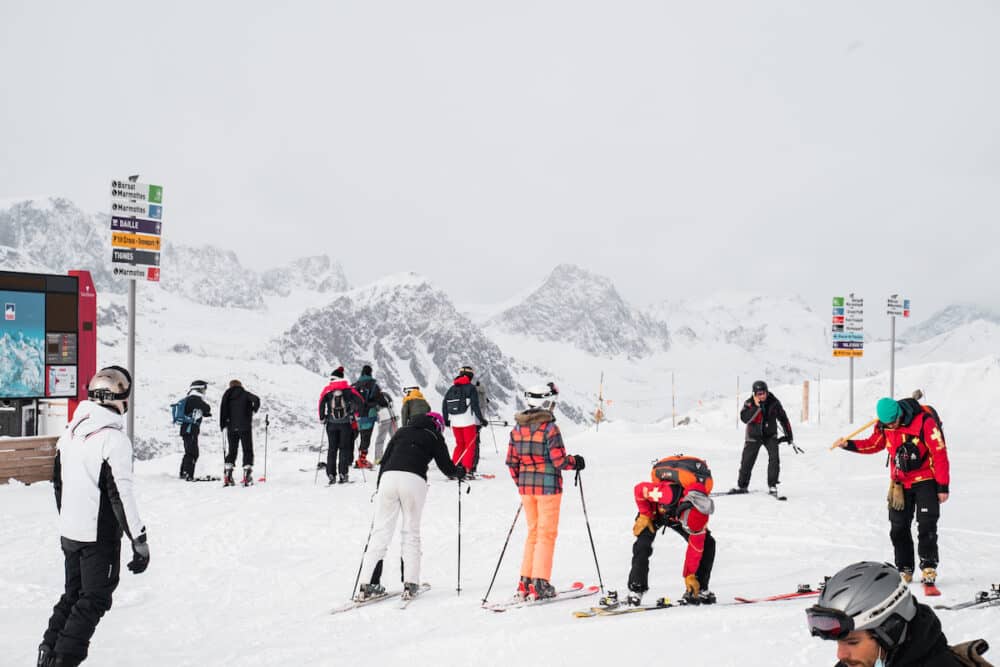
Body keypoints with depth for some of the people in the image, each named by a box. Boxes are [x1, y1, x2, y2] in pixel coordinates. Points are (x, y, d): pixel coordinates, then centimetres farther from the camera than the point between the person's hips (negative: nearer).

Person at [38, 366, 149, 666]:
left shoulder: (69, 433, 5)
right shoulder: (114, 438, -19)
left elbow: (58, 483, 14)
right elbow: (121, 494, -21)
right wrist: (139, 540, -17)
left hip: (68, 532, 7)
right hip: (101, 535, -7)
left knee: (72, 594, 20)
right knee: (95, 600, 3)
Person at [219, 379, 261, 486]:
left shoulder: (227, 395, 8)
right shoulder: (245, 394, 1)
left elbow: (222, 409, -1)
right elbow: (256, 399, -16)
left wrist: (222, 425, 4)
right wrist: (254, 409, 4)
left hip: (231, 428, 3)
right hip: (245, 427, -3)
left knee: (231, 451, 12)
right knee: (247, 450, 3)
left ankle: (228, 475, 1)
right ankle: (247, 475, -9)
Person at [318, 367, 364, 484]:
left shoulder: (327, 390, 1)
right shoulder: (348, 389, 1)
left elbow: (321, 403, -11)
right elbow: (359, 401, -7)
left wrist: (322, 418, 0)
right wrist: (355, 415, 3)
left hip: (331, 423, 0)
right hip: (346, 423, 0)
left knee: (332, 448, 9)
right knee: (344, 448, 6)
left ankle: (331, 475, 4)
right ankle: (343, 474, -2)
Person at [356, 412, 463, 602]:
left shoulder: (402, 431, 27)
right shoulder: (435, 437, 18)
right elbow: (446, 467, 17)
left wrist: (378, 487, 25)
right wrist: (459, 471, 38)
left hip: (389, 477, 2)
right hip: (414, 480, -2)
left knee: (380, 531, 4)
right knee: (411, 532, 10)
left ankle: (367, 584, -3)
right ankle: (410, 584, 1)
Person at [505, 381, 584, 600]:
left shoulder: (518, 428, 3)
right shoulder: (549, 428, -16)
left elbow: (511, 461, 7)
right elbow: (559, 460, -17)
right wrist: (576, 462, 2)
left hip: (526, 485, 6)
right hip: (548, 485, -6)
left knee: (533, 531, 17)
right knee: (547, 533, 3)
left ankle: (525, 582, 16)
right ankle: (540, 583, 1)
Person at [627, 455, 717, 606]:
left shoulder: (701, 514, -32)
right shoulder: (666, 493, -47)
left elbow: (696, 546, -22)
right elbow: (639, 489, -28)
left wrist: (690, 576, -20)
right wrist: (644, 516, -23)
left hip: (675, 515, 3)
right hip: (655, 510, -3)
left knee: (706, 543, -12)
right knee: (643, 544, -26)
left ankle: (699, 589, -2)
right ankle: (635, 589, -17)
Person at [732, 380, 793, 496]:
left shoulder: (774, 402, -10)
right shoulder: (750, 403, -14)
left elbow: (783, 418, 3)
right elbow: (744, 418, -29)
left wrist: (788, 434, 8)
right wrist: (756, 407, -36)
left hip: (770, 435, 0)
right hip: (754, 436, 0)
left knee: (774, 458, -18)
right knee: (747, 461, 2)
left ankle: (772, 486, -9)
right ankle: (742, 486, 20)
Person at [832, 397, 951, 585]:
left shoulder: (925, 422, -22)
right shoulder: (884, 425, -6)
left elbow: (940, 453, -18)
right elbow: (874, 444, 13)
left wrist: (943, 486, -15)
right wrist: (848, 445, -2)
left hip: (926, 481, -5)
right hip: (900, 483, 5)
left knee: (926, 526, -11)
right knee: (898, 528, 5)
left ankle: (928, 568, -1)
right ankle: (904, 569, 16)